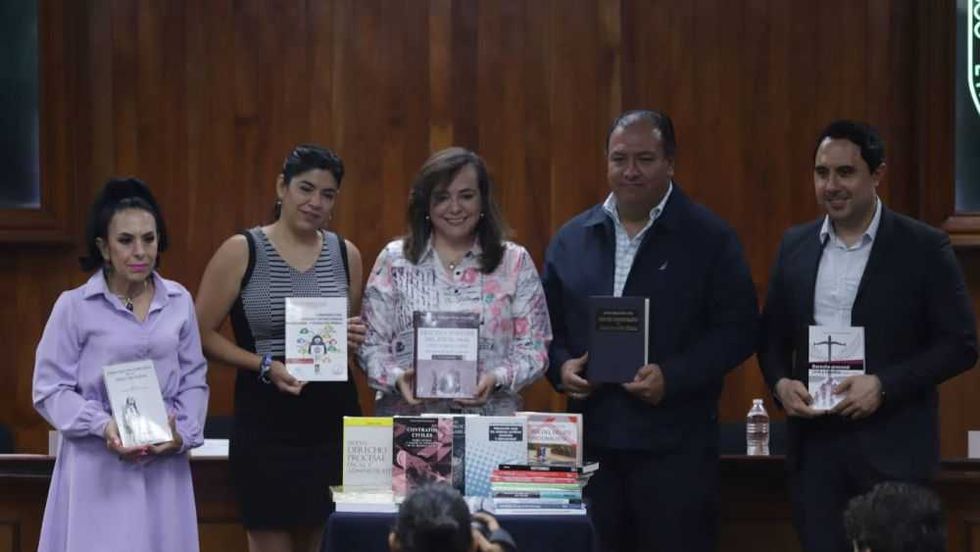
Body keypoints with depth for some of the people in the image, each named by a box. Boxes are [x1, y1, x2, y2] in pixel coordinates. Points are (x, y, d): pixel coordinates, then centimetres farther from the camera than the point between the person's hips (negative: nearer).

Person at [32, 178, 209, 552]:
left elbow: (194, 380, 11)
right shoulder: (74, 307, -1)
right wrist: (103, 426, -17)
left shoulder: (178, 303, 9)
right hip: (98, 469, -3)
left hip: (164, 469, 3)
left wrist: (183, 434, -6)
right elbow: (51, 388, -3)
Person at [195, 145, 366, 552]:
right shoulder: (241, 251, -3)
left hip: (333, 416, 4)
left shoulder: (345, 254, 10)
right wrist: (265, 366, -16)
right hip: (266, 420, -4)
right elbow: (203, 335, -5)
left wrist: (354, 339, 1)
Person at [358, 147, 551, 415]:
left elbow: (532, 348, 8)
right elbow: (371, 345, 10)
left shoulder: (514, 263, 11)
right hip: (407, 418, 0)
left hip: (490, 416, 0)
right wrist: (396, 377, -9)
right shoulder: (394, 261, 11)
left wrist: (496, 379, -10)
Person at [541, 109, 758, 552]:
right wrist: (561, 366, -4)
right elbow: (549, 325, 18)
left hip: (675, 446, -4)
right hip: (590, 441, 4)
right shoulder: (572, 238, 12)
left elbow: (737, 329, -5)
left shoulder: (710, 238, -1)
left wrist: (672, 377, -17)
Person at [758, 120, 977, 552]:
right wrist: (780, 383, -4)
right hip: (814, 444, 4)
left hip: (893, 448, -4)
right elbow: (772, 335, 17)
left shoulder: (923, 248, -4)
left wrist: (884, 386, -16)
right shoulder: (796, 245, 10)